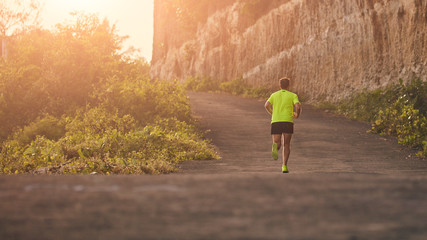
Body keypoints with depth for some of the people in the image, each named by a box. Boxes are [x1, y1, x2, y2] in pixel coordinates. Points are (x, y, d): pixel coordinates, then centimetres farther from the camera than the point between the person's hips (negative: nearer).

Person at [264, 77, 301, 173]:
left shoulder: (274, 95, 18)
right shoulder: (293, 95, 11)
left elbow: (266, 105, 2)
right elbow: (298, 106, -6)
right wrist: (297, 115, 16)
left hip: (275, 122, 1)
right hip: (288, 121, -1)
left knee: (277, 144, 1)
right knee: (286, 145, 13)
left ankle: (275, 147, -39)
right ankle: (284, 166, -1)